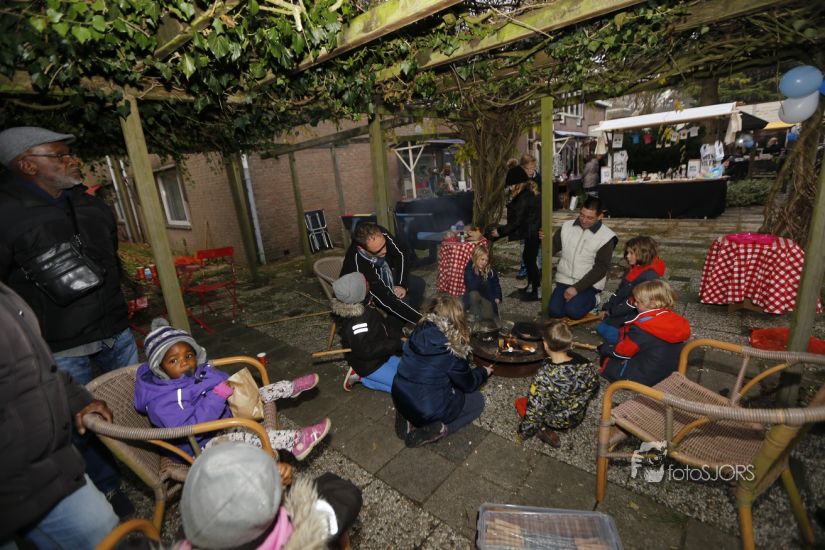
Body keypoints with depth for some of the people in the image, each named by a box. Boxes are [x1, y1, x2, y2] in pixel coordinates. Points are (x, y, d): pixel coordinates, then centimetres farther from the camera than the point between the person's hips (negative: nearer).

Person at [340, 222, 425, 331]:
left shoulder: (381, 234, -28)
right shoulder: (358, 266, -43)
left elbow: (400, 256, -10)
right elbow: (387, 300, -40)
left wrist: (402, 285, -21)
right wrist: (419, 318, -38)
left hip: (386, 276, 6)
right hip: (368, 292, -6)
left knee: (419, 284, -2)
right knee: (402, 302, -24)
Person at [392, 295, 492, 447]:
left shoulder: (417, 333, -5)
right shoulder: (452, 350, -19)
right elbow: (468, 385, -2)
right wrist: (483, 372, 19)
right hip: (428, 410, -5)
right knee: (477, 400, 17)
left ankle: (409, 419, 11)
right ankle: (439, 429, -4)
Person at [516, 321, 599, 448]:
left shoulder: (544, 377, -37)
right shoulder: (586, 364, -23)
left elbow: (535, 410, -26)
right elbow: (593, 389, -2)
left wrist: (524, 432, -8)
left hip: (556, 421, -5)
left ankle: (544, 431, 7)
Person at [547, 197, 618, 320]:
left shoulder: (606, 236, -9)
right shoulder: (567, 226, 1)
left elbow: (600, 268, -12)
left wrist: (577, 287, -19)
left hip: (589, 284, -3)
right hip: (564, 279, 3)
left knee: (573, 311, -24)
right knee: (555, 311, -16)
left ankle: (592, 299, 8)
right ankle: (573, 298, 14)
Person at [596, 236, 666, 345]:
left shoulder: (650, 275, -19)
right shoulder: (630, 270, 10)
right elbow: (619, 292, 14)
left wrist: (613, 311, -17)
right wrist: (606, 308, 4)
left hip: (636, 315, -9)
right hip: (623, 312, 9)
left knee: (611, 336, -17)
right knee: (600, 328, 2)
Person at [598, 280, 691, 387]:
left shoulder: (641, 329, -28)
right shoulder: (676, 321, -6)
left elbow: (622, 352, -13)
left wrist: (604, 349, 7)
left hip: (647, 377, -8)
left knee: (608, 362, 9)